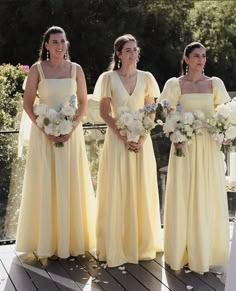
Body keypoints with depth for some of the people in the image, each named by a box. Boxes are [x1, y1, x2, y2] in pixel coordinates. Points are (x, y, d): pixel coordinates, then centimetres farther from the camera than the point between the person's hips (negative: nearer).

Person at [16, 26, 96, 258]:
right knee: (45, 184, 2)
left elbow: (83, 102, 6)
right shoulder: (37, 69, -2)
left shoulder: (75, 69, 4)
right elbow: (27, 103, -2)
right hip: (44, 132, -2)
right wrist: (45, 129, -14)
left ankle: (72, 240, 18)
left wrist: (72, 127, -9)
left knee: (70, 183, 6)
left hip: (71, 132, 2)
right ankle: (46, 241, 12)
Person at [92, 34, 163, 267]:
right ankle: (116, 245, 8)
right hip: (117, 138, -2)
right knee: (117, 191, -1)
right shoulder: (108, 78, -1)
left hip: (142, 139, 2)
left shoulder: (146, 78, 6)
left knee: (142, 190, 7)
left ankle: (142, 243, 19)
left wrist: (143, 136, -9)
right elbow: (104, 112, -3)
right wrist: (123, 136, -13)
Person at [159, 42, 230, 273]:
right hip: (185, 143, -2)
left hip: (209, 146, 2)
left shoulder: (214, 83, 7)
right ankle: (183, 250, 13)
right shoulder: (175, 84, 2)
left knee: (208, 197, 5)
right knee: (183, 197, 1)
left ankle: (207, 250, 18)